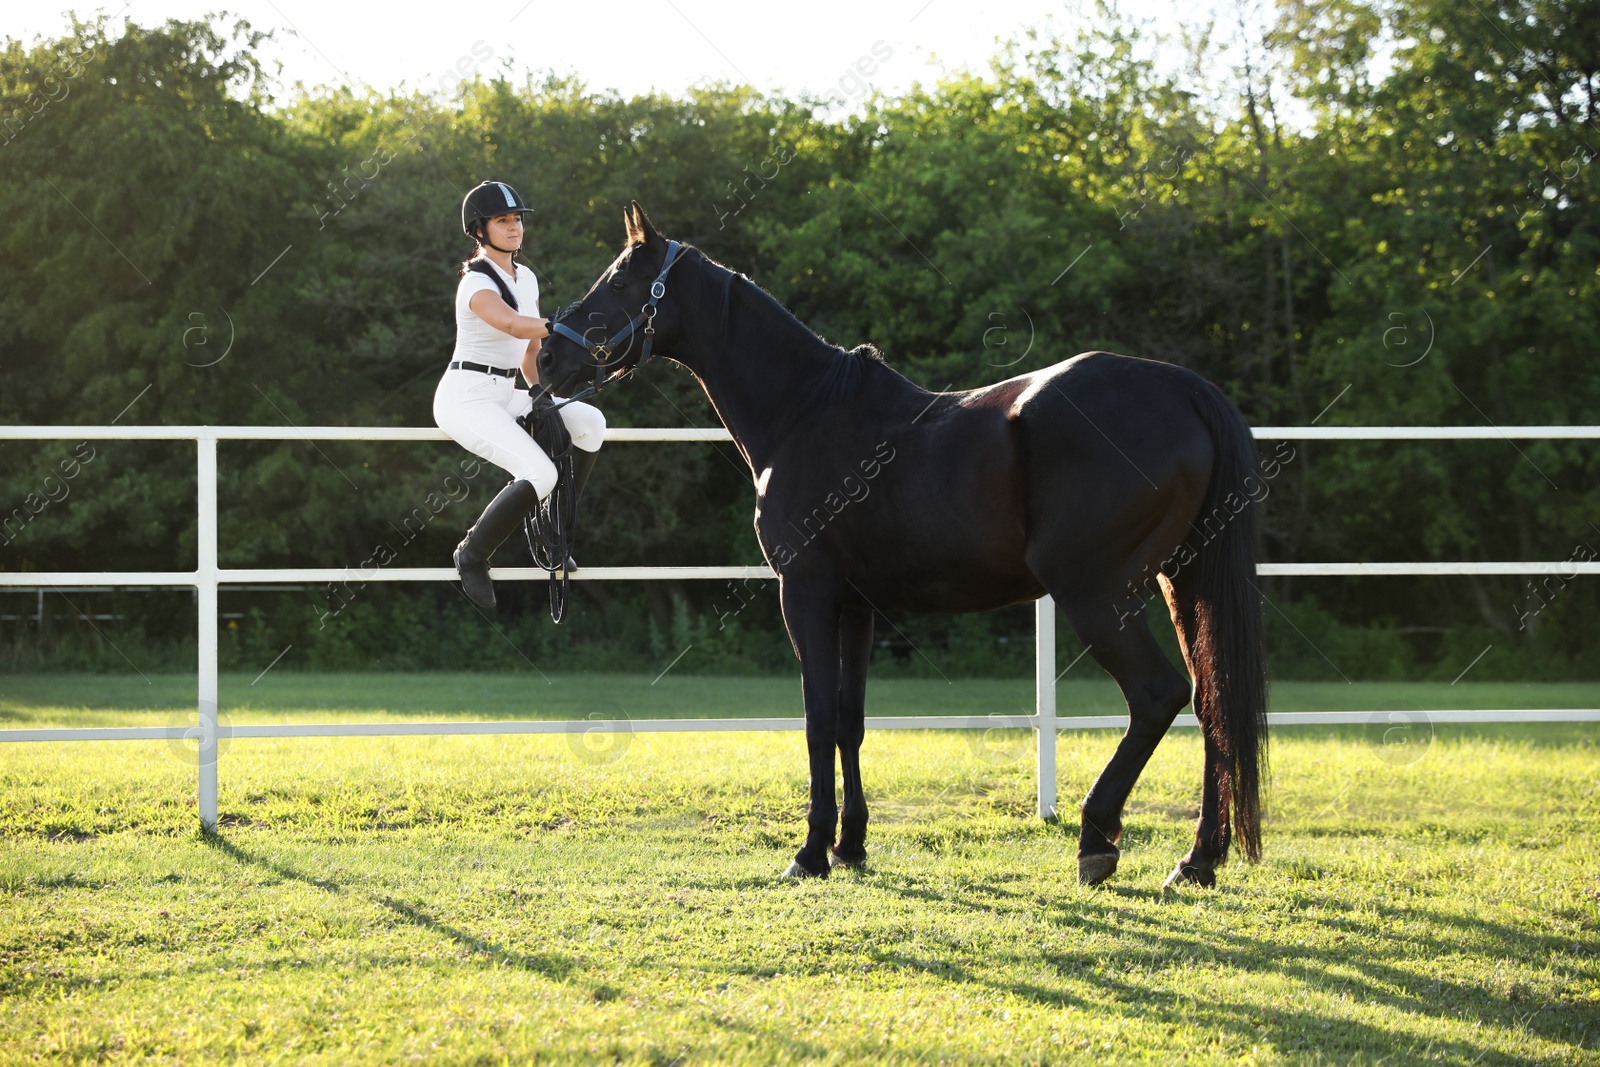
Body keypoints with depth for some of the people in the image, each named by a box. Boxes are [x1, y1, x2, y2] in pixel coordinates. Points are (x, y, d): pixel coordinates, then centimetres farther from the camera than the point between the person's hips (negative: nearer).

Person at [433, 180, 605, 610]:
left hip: (505, 397, 9)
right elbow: (512, 324, -37)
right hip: (466, 398, -9)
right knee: (539, 474, -25)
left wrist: (539, 395, 11)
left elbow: (530, 348, 21)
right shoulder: (477, 284, -16)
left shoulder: (525, 277, 11)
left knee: (590, 422, -7)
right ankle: (472, 556, -6)